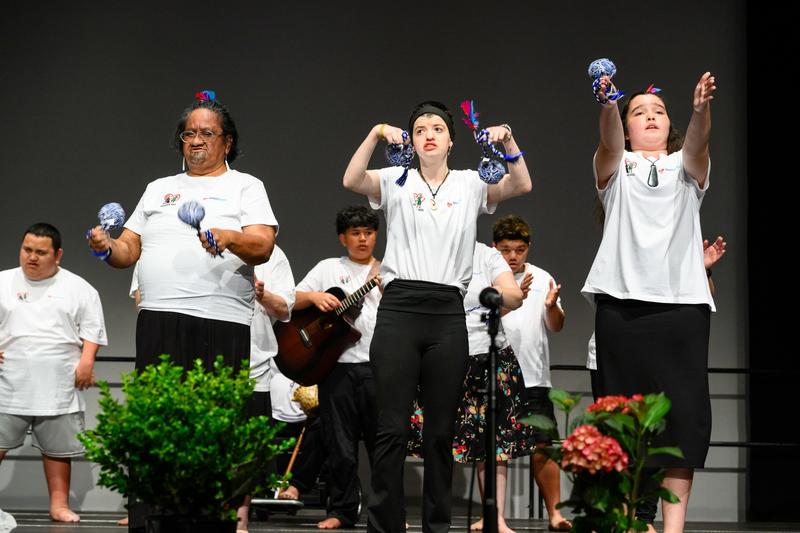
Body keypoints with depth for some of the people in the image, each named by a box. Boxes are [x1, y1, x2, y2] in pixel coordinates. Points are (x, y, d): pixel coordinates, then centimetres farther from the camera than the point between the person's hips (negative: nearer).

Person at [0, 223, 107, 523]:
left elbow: (92, 329, 6)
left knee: (58, 447, 5)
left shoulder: (78, 288, 6)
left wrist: (87, 361, -7)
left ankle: (59, 504, 12)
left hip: (59, 387, 0)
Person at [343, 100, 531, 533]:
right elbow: (351, 181, -10)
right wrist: (376, 135, -19)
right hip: (399, 307, -1)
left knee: (441, 431, 6)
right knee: (392, 428, -3)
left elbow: (521, 186, -3)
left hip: (448, 312, 2)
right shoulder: (397, 181, 7)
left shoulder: (470, 184, 11)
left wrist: (508, 141, -15)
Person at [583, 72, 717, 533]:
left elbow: (698, 143, -6)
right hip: (622, 303, 0)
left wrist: (702, 108, -28)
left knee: (685, 413, -6)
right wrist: (607, 104, -30)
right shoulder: (616, 166, 15)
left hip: (683, 303, 1)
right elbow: (609, 140, -8)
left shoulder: (687, 166, 17)